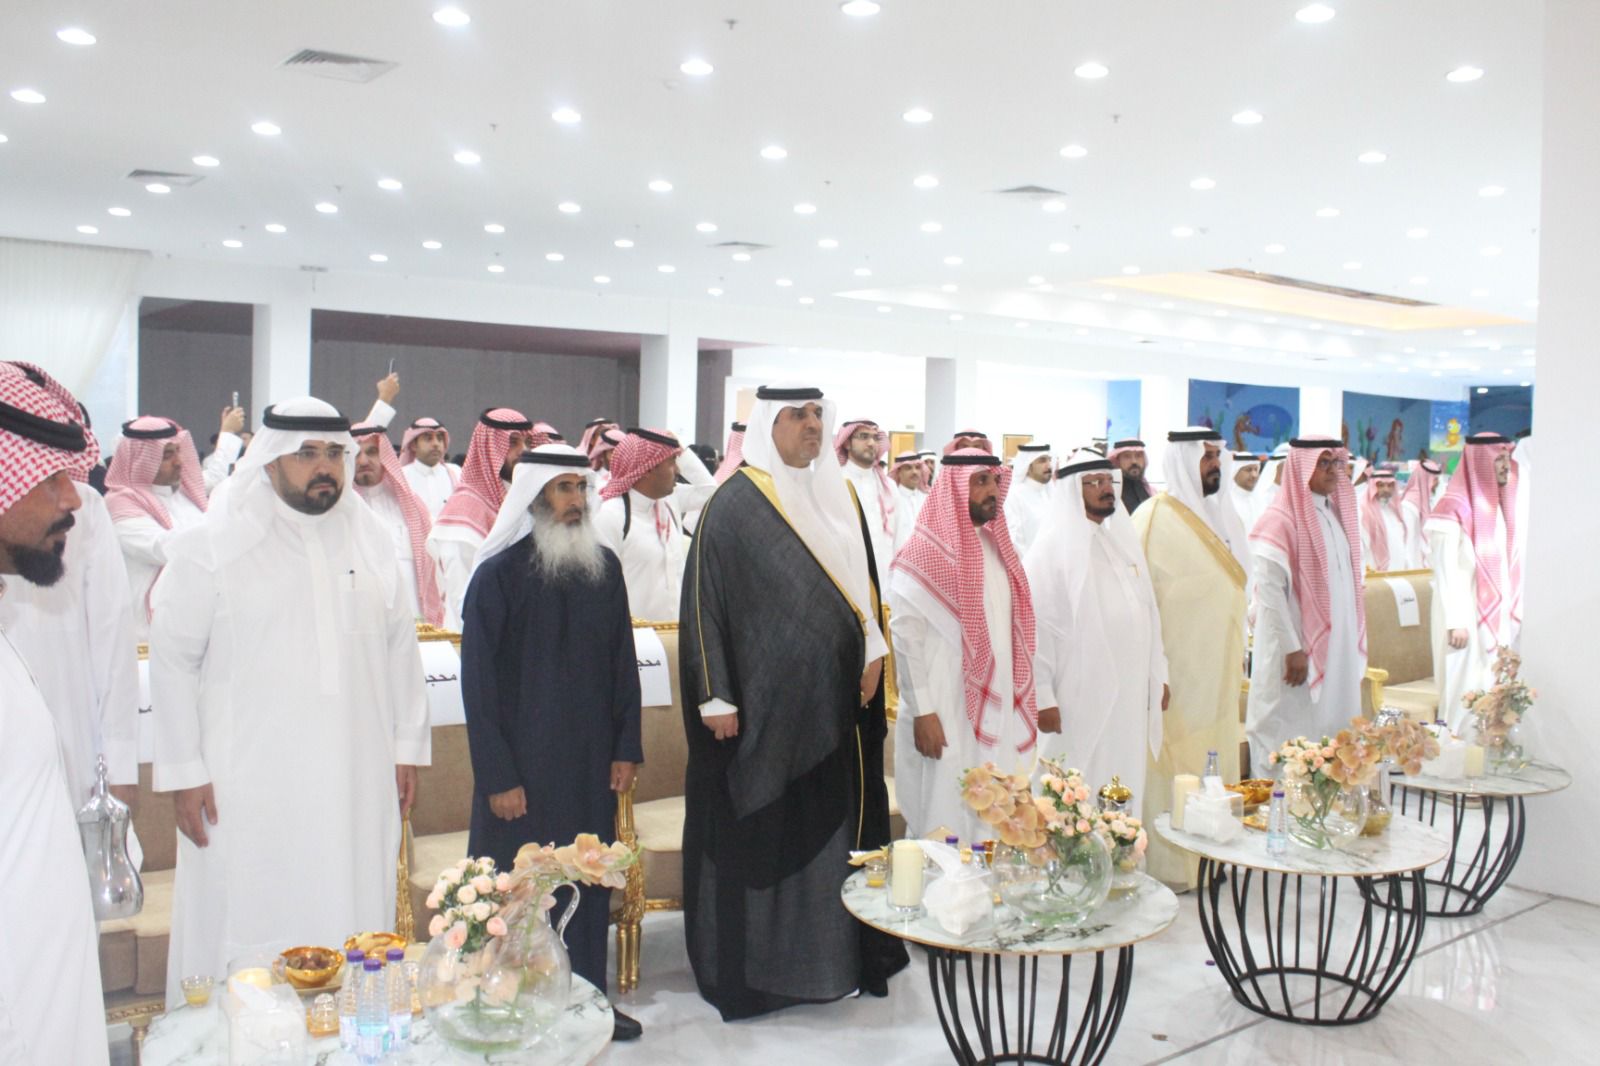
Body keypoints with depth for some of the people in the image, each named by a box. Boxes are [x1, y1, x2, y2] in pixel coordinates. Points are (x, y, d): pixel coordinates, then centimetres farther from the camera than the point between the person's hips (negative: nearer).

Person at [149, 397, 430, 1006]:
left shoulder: (371, 544, 9)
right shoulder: (212, 547, -2)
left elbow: (400, 648, 14)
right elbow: (171, 658, -1)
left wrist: (407, 745, 12)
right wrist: (183, 771, -4)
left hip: (357, 785, 3)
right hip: (247, 790, -3)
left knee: (353, 927, 8)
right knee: (247, 936, 3)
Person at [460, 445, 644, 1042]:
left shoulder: (604, 567, 3)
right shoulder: (499, 574, -10)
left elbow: (622, 662, 7)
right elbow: (478, 680, -9)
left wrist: (626, 747, 2)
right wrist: (497, 775, -12)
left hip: (591, 762, 4)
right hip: (522, 764, -4)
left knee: (589, 880, 12)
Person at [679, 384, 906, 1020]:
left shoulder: (839, 497, 10)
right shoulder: (734, 504, -9)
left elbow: (866, 583, 18)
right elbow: (704, 601, -11)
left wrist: (872, 654, 9)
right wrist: (716, 697, -14)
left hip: (836, 702, 6)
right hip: (766, 703, -6)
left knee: (837, 825, 12)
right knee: (759, 834, 4)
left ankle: (838, 953, 27)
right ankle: (749, 965, 18)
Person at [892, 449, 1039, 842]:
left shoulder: (997, 544, 12)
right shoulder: (926, 549, -10)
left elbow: (1013, 630, 15)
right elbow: (905, 635, -13)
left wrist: (1026, 700, 12)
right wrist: (922, 711, -17)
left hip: (997, 710, 7)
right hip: (946, 714, -7)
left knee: (992, 823, 11)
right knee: (945, 825, 1)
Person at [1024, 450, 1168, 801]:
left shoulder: (1124, 540, 14)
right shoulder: (1051, 548, -7)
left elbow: (1148, 613, 18)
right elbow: (1034, 625, -12)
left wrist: (1159, 675, 15)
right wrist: (1042, 698, -16)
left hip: (1130, 697, 6)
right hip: (1077, 702, -6)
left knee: (1127, 786, 11)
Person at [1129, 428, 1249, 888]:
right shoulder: (1155, 518, -13)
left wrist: (1238, 655, 16)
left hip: (1217, 670, 8)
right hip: (1178, 670, -8)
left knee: (1216, 767, 14)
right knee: (1174, 769, -1)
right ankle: (1169, 867, 11)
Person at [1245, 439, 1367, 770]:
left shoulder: (1336, 513, 13)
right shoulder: (1280, 522, -12)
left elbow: (1347, 583, 17)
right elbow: (1269, 590, -16)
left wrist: (1355, 643, 12)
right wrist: (1293, 649, -17)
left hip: (1337, 651, 8)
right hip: (1299, 654, -8)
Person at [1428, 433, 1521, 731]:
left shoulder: (1500, 503, 12)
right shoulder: (1454, 508, -12)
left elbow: (1510, 565, 13)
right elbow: (1445, 571, -14)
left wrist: (1516, 611, 9)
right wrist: (1455, 622, -17)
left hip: (1499, 615, 7)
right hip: (1467, 616, -7)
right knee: (1464, 693, -3)